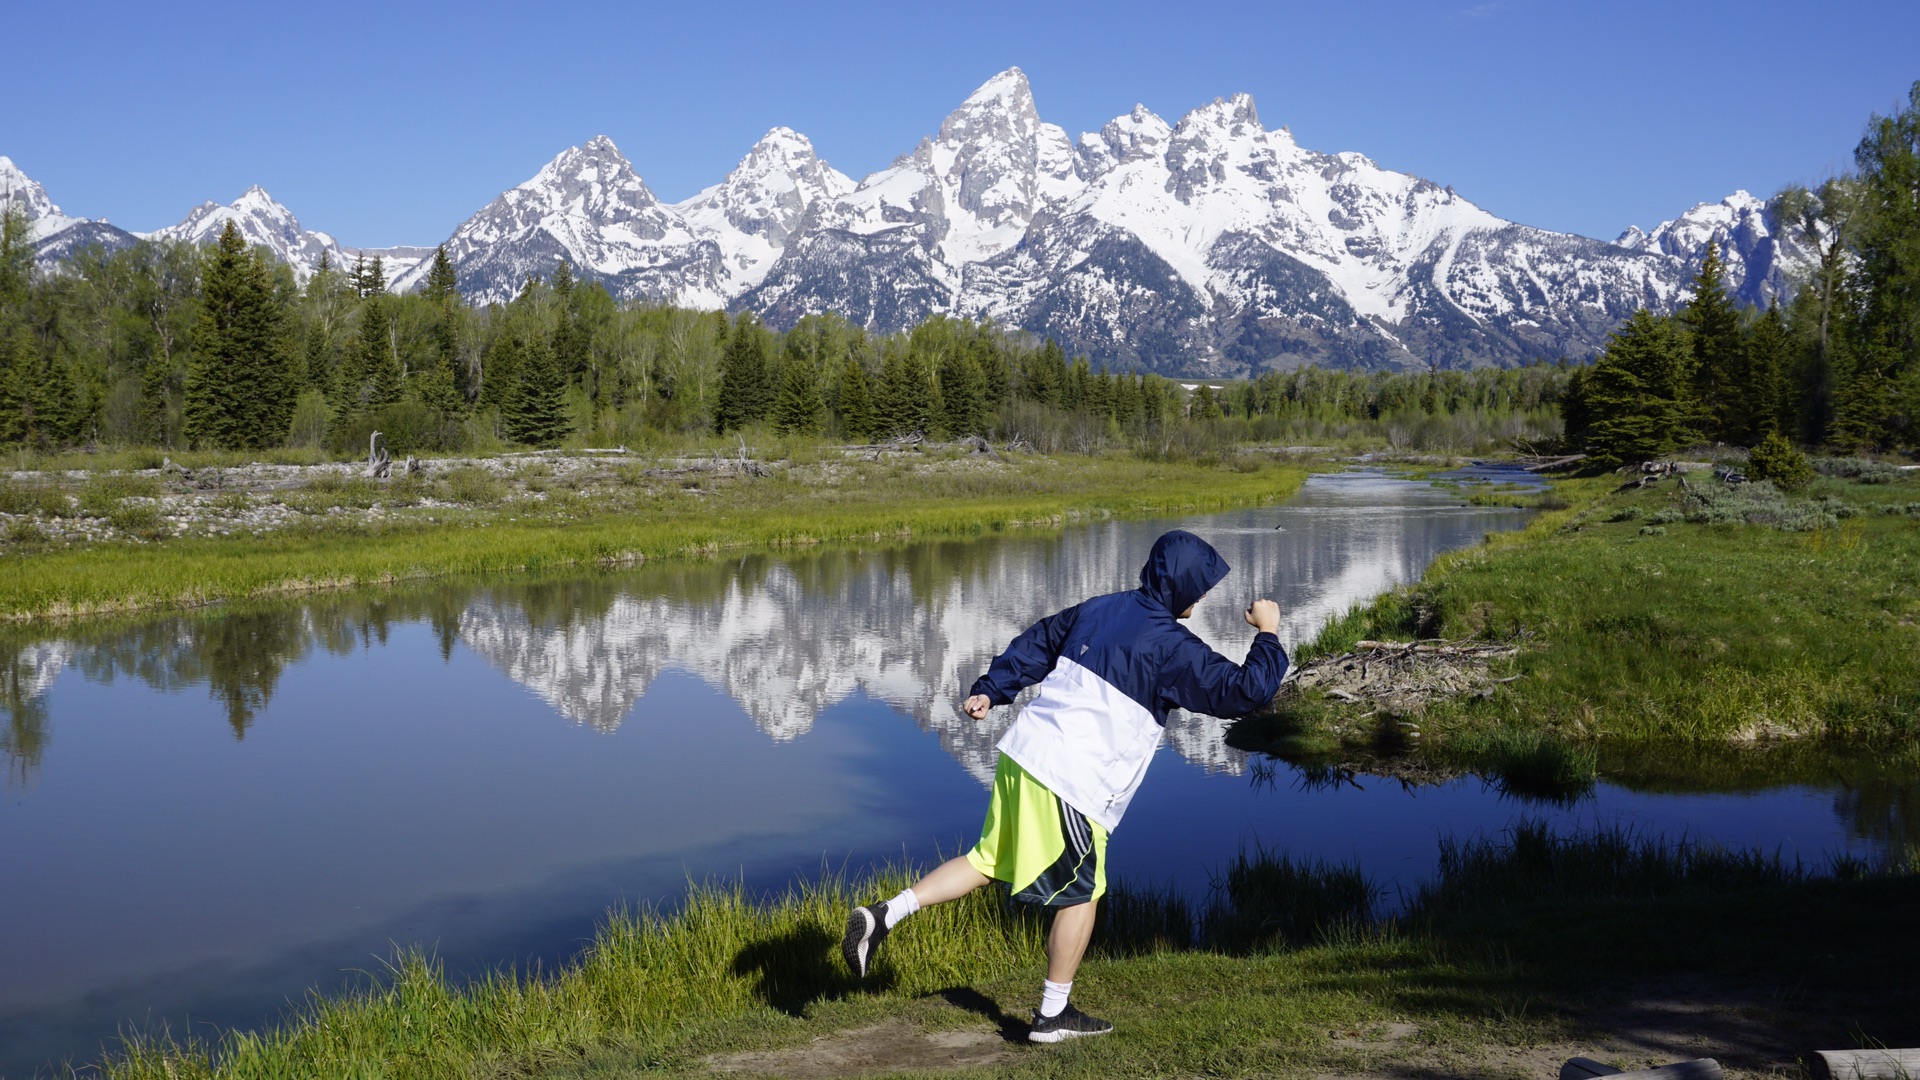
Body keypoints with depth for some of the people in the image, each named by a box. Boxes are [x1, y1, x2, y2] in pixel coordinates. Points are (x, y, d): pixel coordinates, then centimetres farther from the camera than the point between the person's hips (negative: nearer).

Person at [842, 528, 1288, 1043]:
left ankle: (884, 915, 9)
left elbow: (1035, 644, 18)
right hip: (1072, 782, -7)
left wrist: (989, 690, 22)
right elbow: (1245, 692, -9)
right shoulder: (1173, 647, -9)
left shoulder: (1098, 609, 13)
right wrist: (1268, 635, 5)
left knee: (989, 861, 20)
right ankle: (1052, 1014, 20)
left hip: (1023, 752, 7)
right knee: (1081, 893, 10)